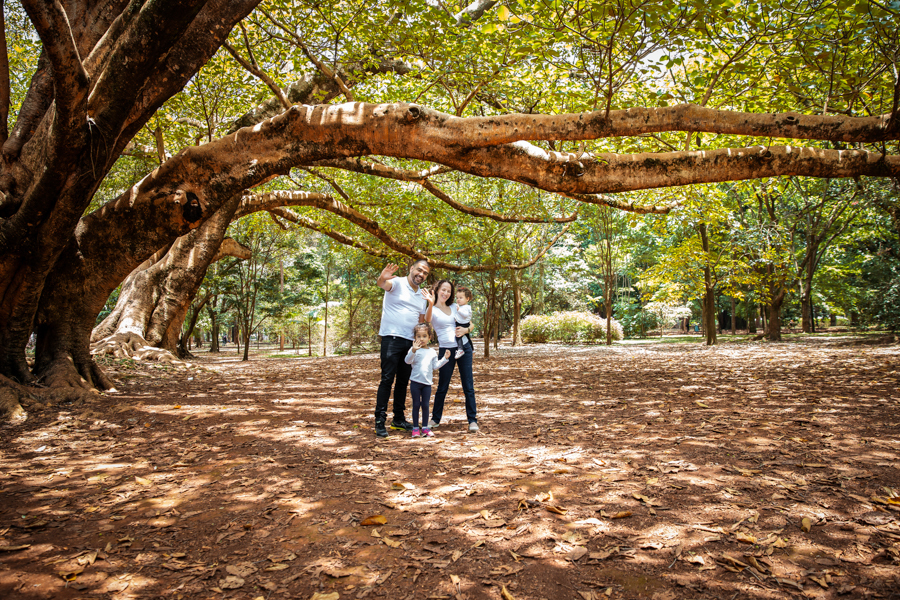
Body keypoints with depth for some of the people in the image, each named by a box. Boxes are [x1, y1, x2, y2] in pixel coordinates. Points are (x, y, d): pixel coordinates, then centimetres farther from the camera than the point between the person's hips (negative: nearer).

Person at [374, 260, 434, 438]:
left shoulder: (422, 295, 17)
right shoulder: (397, 283, -2)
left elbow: (424, 322, 17)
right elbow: (383, 284, -25)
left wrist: (431, 304, 1)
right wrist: (382, 278, -49)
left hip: (410, 342, 7)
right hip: (392, 338, -7)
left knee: (403, 381, 12)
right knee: (387, 379, -9)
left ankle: (399, 418, 21)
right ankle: (380, 421, -5)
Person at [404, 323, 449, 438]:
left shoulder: (432, 352, 10)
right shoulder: (414, 350, -3)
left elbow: (436, 365, 13)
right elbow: (407, 360, -19)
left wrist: (445, 359, 5)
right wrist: (413, 350, -35)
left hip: (427, 383, 3)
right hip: (415, 382, -3)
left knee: (425, 405, 6)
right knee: (416, 405, 3)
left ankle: (425, 427, 15)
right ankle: (415, 428, 12)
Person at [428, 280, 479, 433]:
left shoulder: (455, 307, 13)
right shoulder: (432, 310, 0)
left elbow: (471, 324, 18)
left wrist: (465, 330, -4)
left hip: (464, 348, 3)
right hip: (446, 350, -3)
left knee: (468, 386, 2)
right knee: (442, 387, 5)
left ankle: (472, 420, 9)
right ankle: (435, 418, 22)